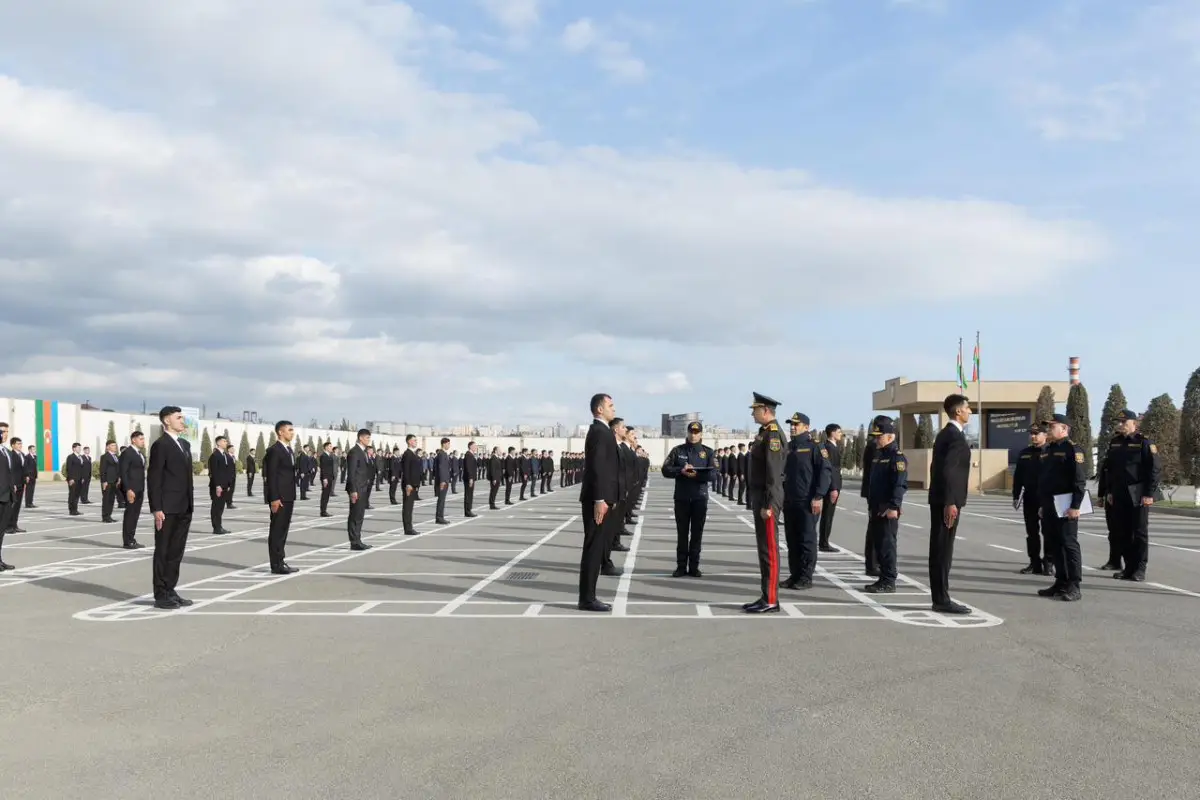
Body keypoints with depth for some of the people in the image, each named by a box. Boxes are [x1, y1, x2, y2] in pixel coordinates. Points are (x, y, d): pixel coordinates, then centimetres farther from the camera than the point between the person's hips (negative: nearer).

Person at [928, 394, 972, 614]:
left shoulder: (945, 433, 15)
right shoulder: (956, 436, -15)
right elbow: (948, 471, -23)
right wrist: (951, 503, -23)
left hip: (939, 498, 10)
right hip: (947, 501, -10)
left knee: (939, 549, 10)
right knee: (944, 550, -7)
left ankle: (940, 598, 15)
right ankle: (942, 600, -4)